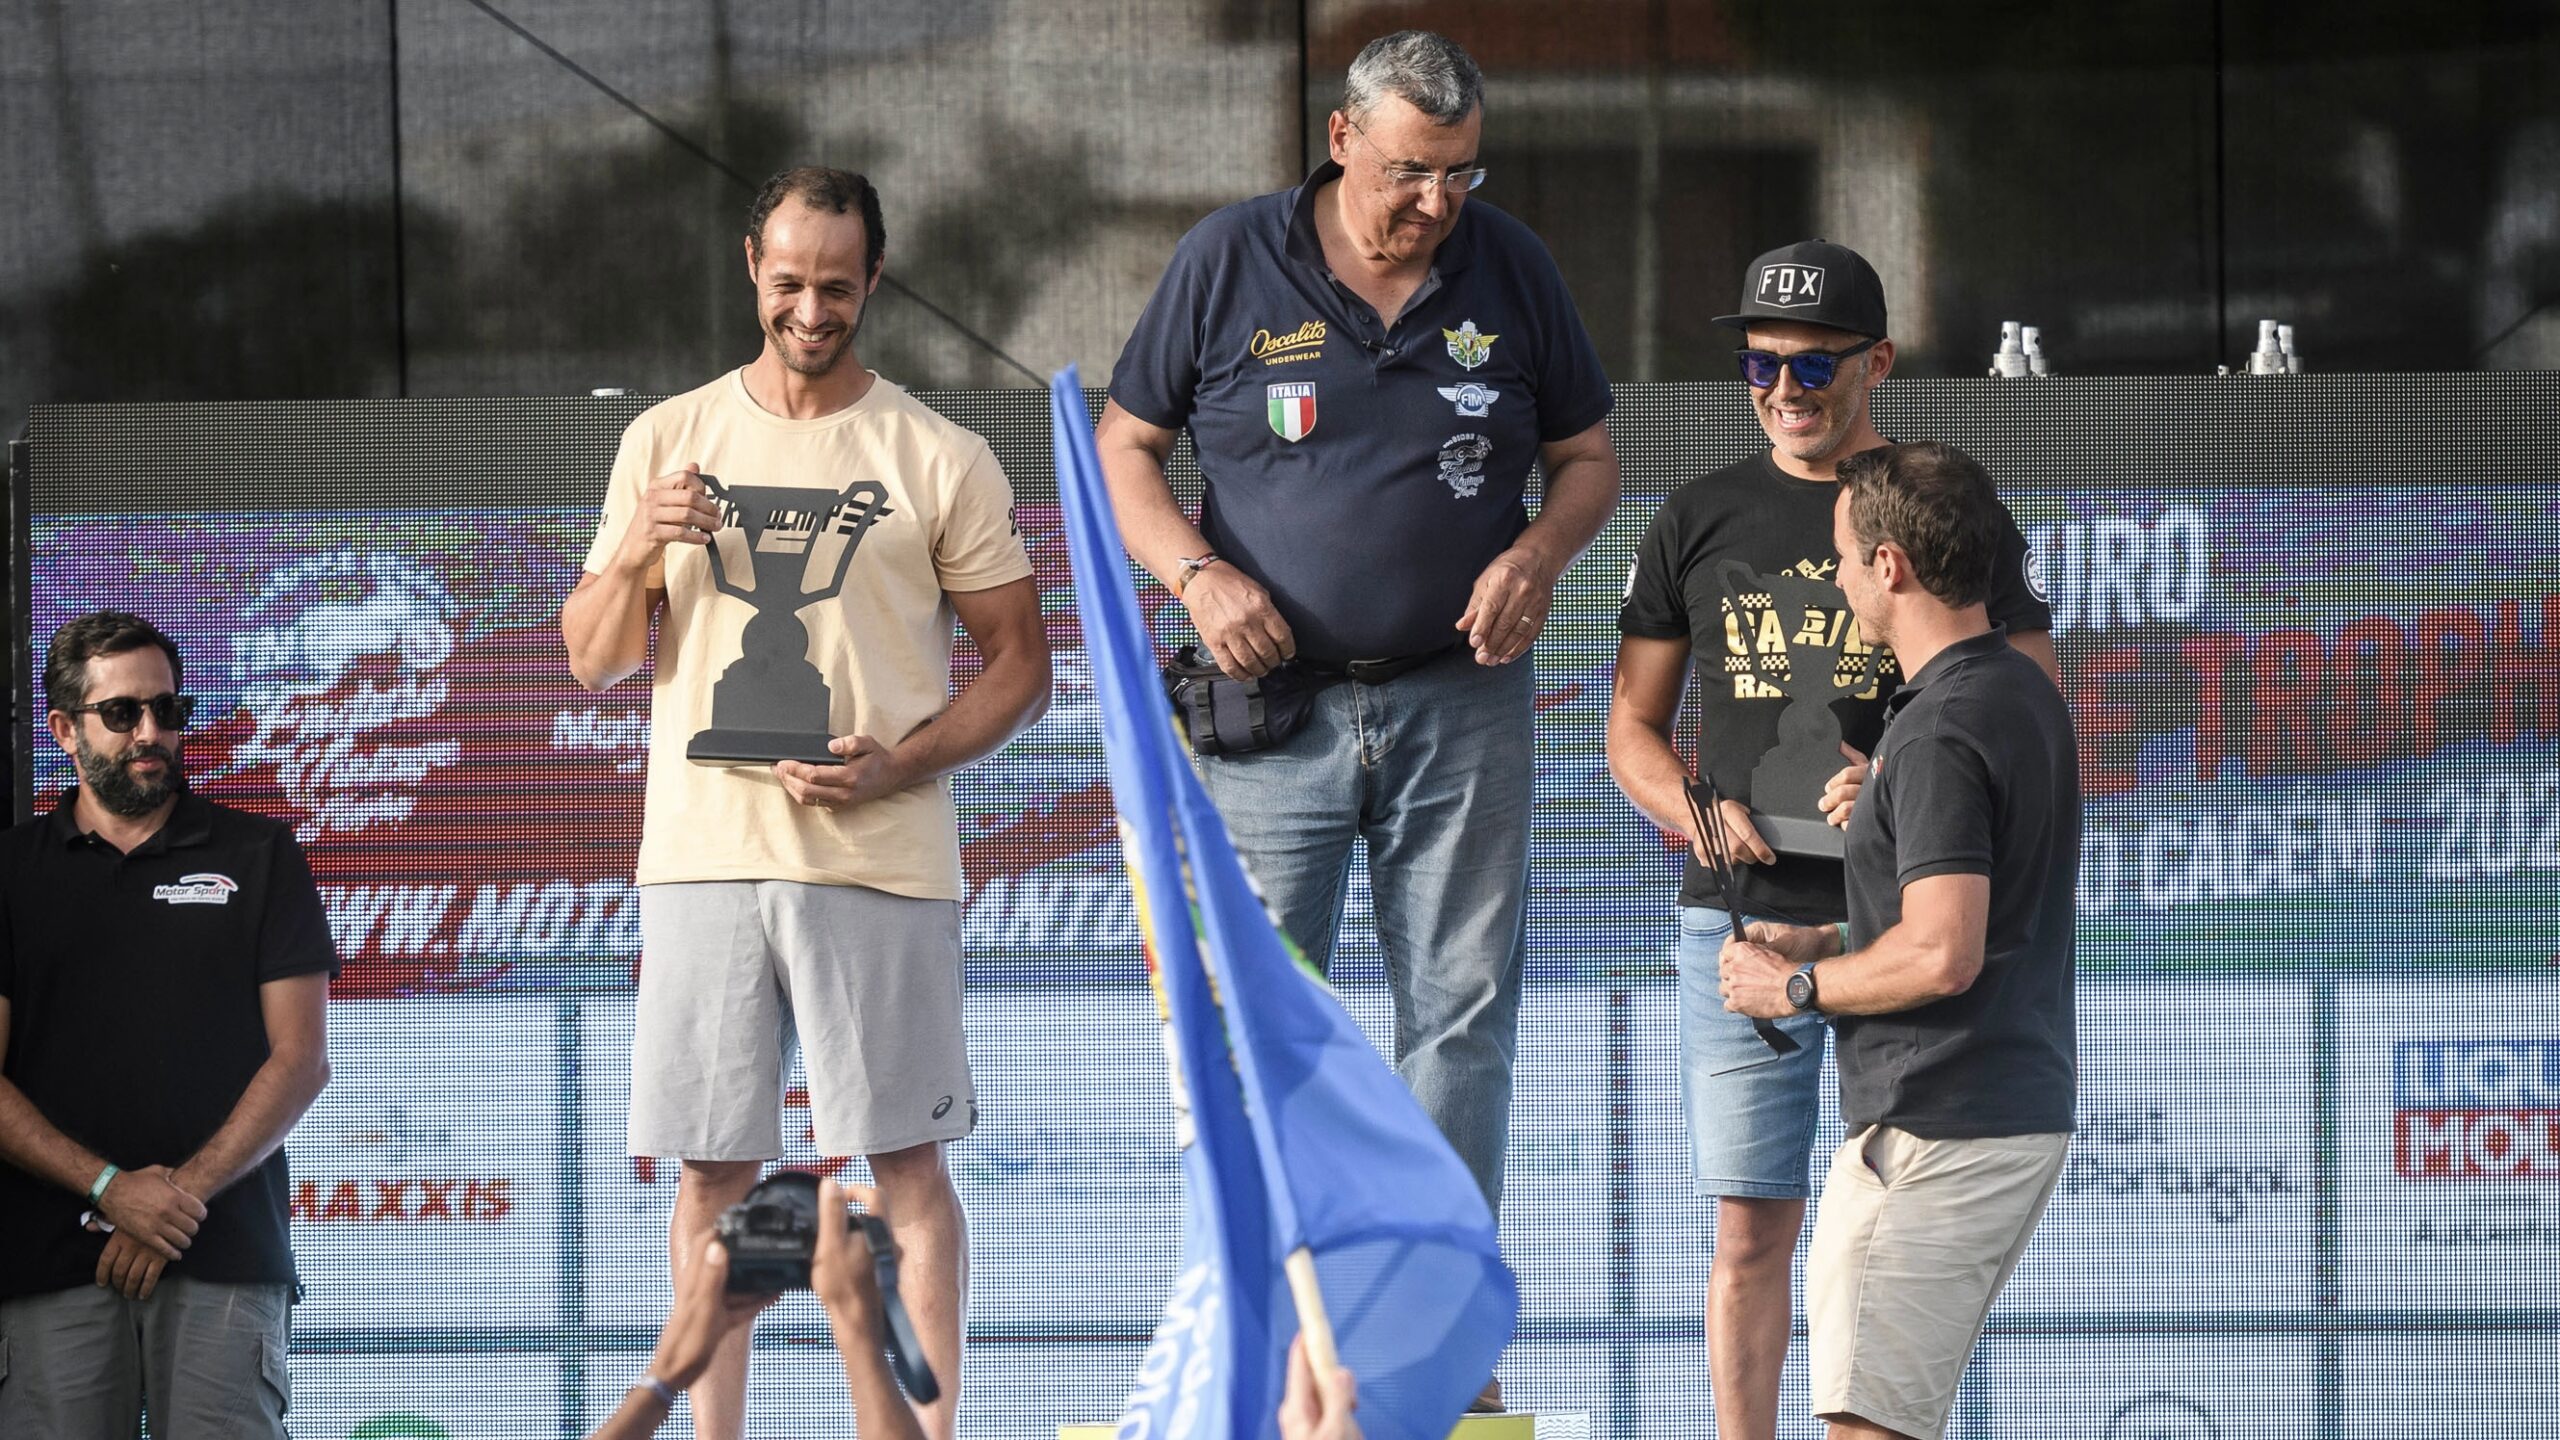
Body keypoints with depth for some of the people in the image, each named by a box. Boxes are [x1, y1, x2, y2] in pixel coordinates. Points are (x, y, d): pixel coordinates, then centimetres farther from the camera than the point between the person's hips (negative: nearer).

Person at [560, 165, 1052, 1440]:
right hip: (703, 854, 2)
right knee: (711, 1170, 4)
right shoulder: (668, 440, 11)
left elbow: (1020, 661, 5)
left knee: (905, 1165, -3)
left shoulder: (940, 460, 4)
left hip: (877, 857, -2)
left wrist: (901, 762, -11)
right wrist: (635, 553, -9)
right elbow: (589, 659, 12)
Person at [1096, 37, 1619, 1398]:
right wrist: (1196, 575, -11)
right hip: (1275, 700, -1)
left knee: (1461, 1014, 2)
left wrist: (1538, 553, -9)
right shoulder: (1228, 263, -2)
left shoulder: (1509, 267, 3)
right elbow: (1123, 447, 5)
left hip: (1462, 706, 1)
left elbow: (1588, 456, 12)